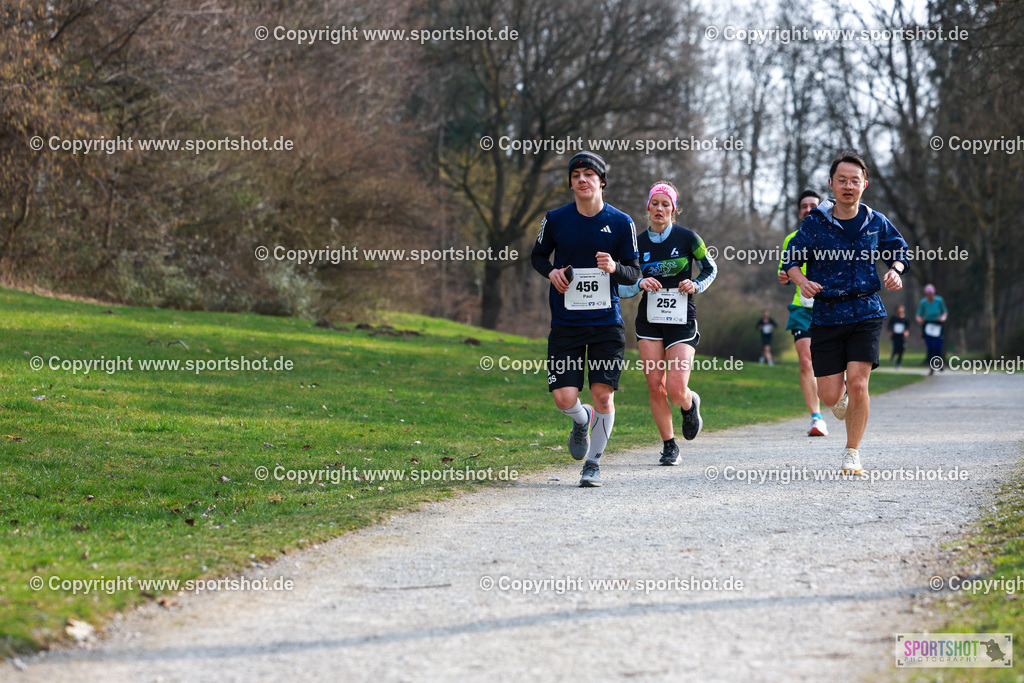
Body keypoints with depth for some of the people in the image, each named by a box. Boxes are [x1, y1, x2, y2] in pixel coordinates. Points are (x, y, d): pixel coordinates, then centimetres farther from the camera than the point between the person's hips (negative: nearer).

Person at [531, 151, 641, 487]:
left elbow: (634, 273, 5)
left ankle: (593, 463, 14)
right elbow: (538, 255, 16)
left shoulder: (621, 222, -1)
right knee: (564, 399, -8)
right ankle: (583, 421, 29)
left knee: (603, 396, -6)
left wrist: (614, 267, -18)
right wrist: (551, 271, -5)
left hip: (607, 322, 0)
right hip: (565, 322, 1)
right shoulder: (555, 219, 0)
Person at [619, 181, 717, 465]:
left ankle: (690, 403, 25)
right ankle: (669, 446, 10)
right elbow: (622, 288, 5)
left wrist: (695, 286, -9)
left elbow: (711, 268, 10)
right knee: (655, 386, -5)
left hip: (682, 321, -2)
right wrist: (640, 284, -16)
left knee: (676, 390, -13)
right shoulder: (638, 243, 2)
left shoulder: (687, 237, -4)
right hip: (649, 321, 3)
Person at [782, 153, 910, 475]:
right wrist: (802, 281, -19)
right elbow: (791, 259, 2)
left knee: (857, 382, -14)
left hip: (866, 313, 0)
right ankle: (842, 396, 37)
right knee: (829, 396, -4)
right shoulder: (815, 223, -3)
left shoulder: (875, 222, 4)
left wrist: (895, 271, -4)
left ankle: (852, 452, 3)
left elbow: (900, 251, 18)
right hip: (826, 314, 0)